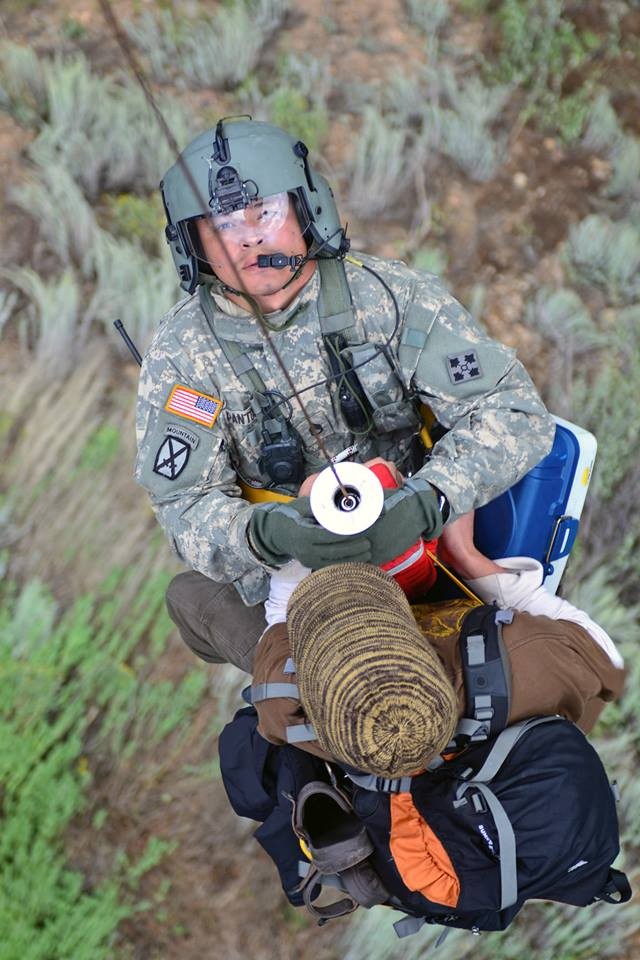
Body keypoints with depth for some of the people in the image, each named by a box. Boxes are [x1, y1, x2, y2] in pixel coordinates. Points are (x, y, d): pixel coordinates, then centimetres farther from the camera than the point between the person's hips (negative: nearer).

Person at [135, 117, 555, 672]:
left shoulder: (389, 297, -10)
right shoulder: (180, 355, -6)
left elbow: (512, 410, -15)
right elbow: (188, 507, -10)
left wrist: (425, 502, -33)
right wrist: (266, 533, -34)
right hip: (289, 584, 1)